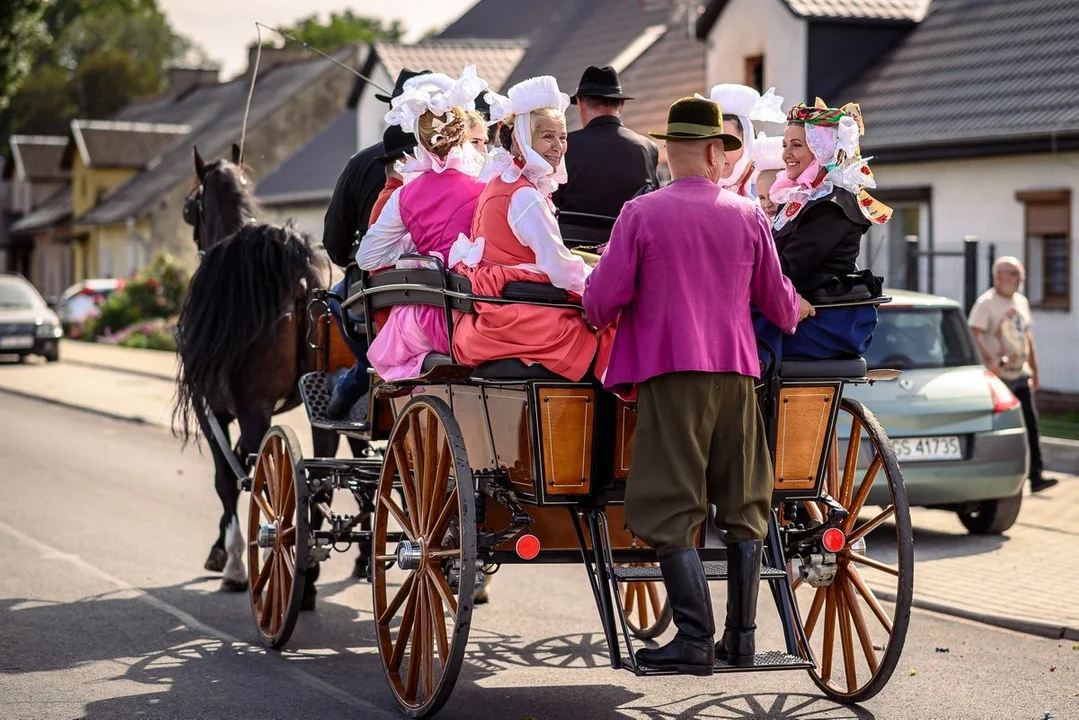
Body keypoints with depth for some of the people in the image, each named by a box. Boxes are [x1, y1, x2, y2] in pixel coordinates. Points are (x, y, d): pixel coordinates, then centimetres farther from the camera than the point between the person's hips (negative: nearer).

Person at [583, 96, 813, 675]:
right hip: (736, 371, 4)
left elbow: (603, 299, -5)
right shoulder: (748, 215, 7)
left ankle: (694, 638, -8)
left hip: (670, 371, -4)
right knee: (743, 507, 12)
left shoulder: (641, 213, -4)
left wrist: (599, 319, 17)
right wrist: (796, 311, 40)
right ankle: (740, 637, 13)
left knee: (673, 512, -2)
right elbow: (776, 298, 18)